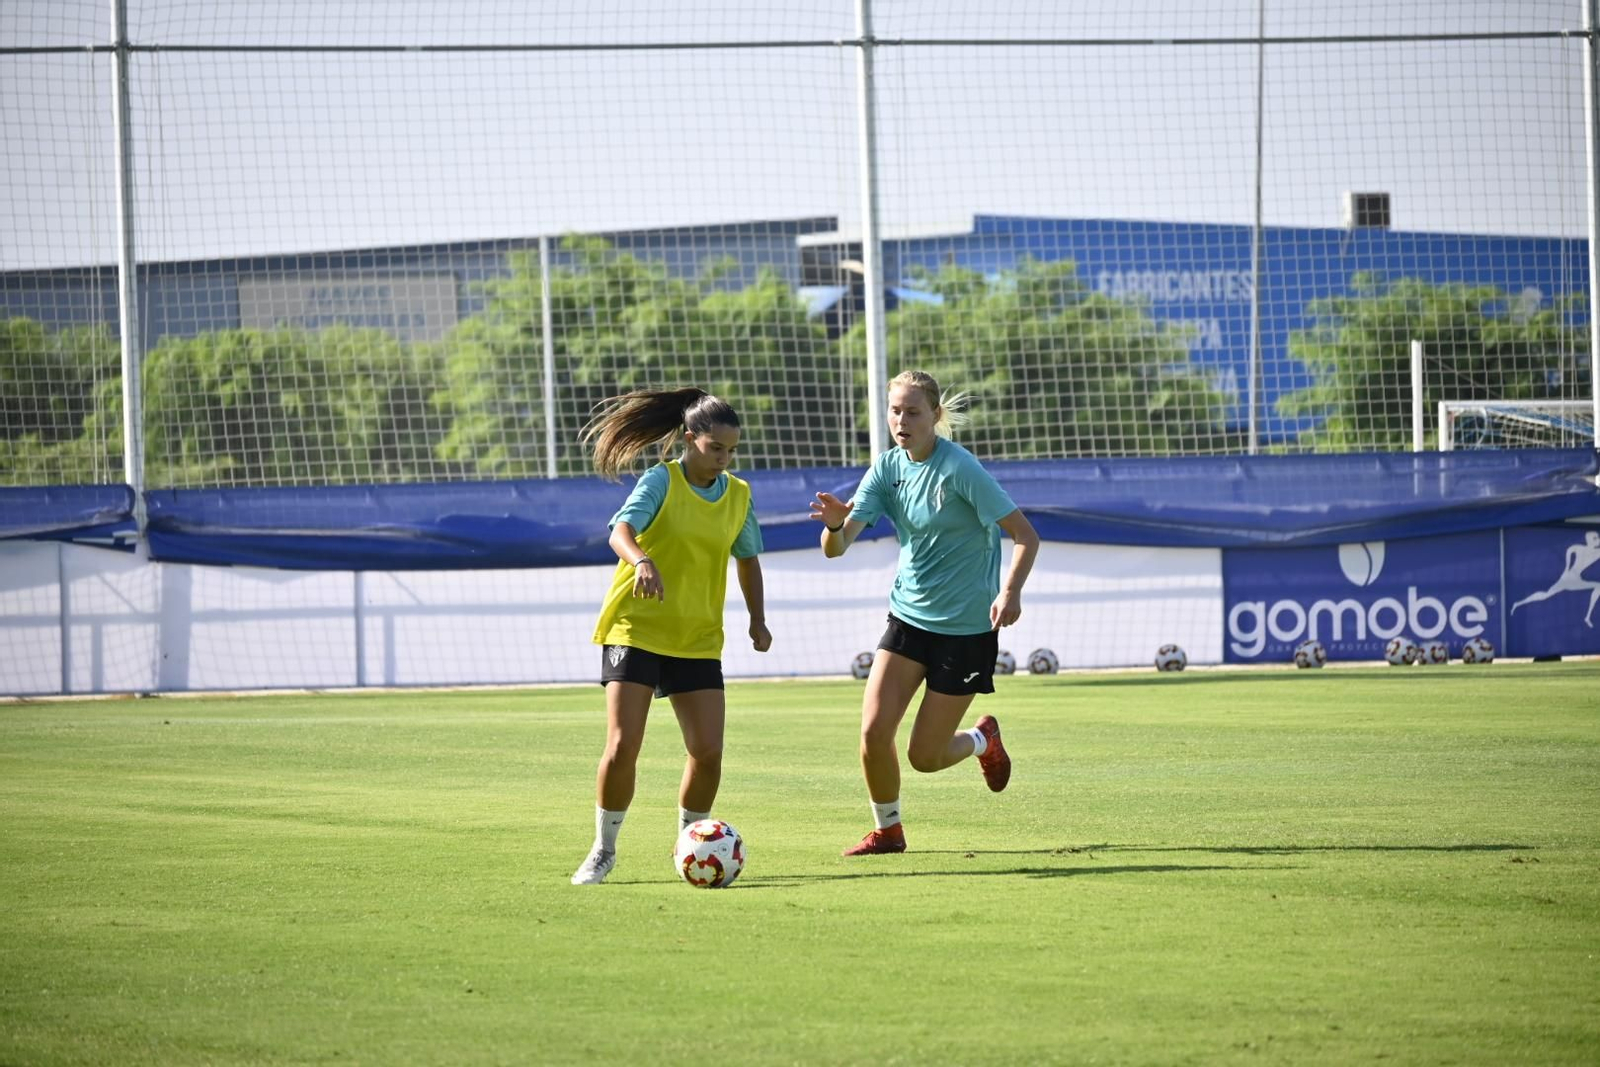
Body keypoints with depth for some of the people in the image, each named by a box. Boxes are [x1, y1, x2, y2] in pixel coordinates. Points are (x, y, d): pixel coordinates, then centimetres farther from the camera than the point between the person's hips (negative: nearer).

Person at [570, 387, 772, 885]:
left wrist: (757, 619, 14)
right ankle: (603, 850, 5)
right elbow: (621, 529, -26)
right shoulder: (662, 480, -9)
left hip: (697, 639, 4)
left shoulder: (738, 495, 6)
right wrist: (642, 560, -46)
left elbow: (748, 557, 22)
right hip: (635, 627, -4)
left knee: (708, 751, -6)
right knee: (622, 744, -13)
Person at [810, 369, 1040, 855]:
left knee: (925, 756, -1)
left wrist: (1010, 591, -32)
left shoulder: (959, 469, -17)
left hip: (967, 628, -5)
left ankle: (982, 739, 33)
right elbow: (836, 547, -5)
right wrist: (835, 525, -29)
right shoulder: (888, 467, -1)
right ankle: (887, 830, 15)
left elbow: (1025, 535, -15)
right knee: (873, 730, -9)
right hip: (908, 617, 5)